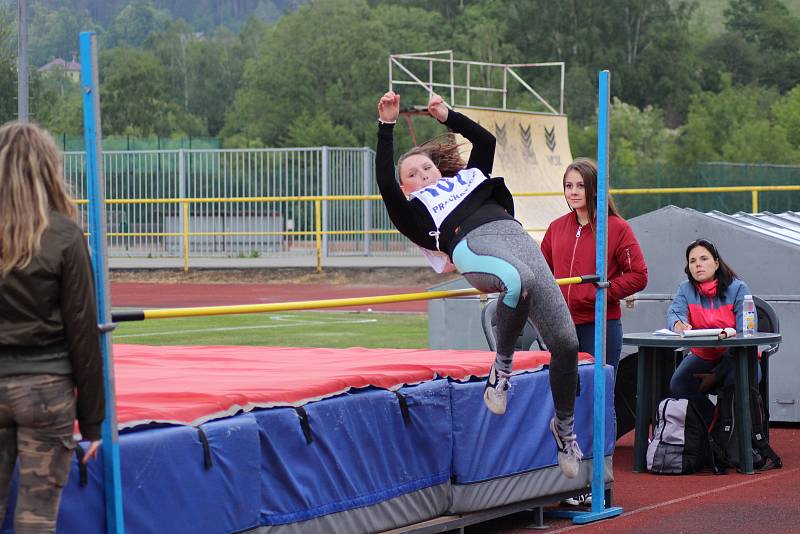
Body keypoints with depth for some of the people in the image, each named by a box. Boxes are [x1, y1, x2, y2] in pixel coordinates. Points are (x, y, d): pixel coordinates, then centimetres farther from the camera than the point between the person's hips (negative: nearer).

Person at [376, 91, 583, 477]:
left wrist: (448, 117, 44)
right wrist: (387, 126, 9)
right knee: (519, 280, -43)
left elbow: (486, 140, 46)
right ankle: (502, 366, -23)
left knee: (565, 341, -8)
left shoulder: (467, 180, 39)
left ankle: (564, 426, 11)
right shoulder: (414, 211, 24)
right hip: (473, 244, -5)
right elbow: (385, 183, 9)